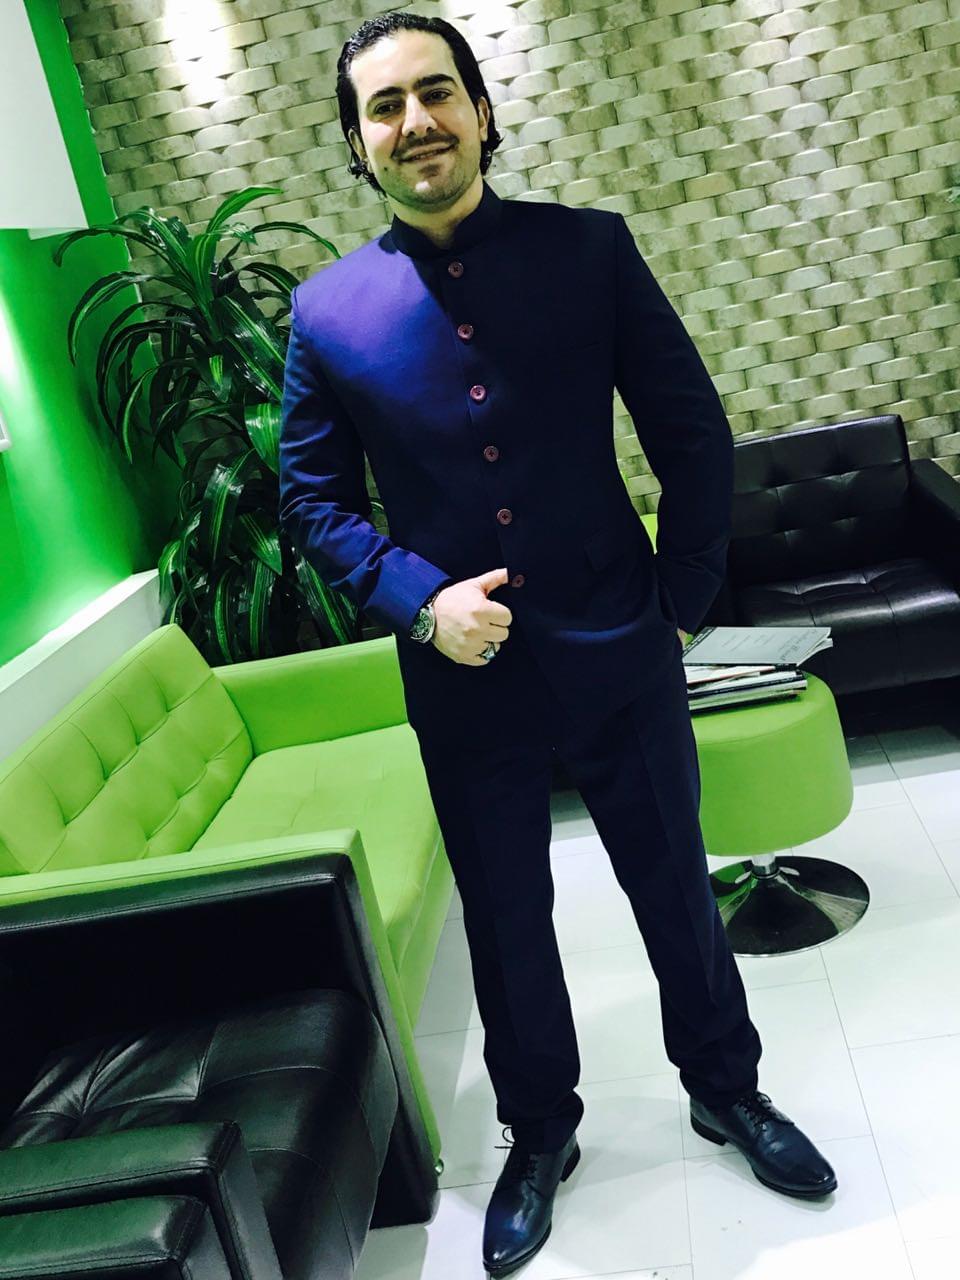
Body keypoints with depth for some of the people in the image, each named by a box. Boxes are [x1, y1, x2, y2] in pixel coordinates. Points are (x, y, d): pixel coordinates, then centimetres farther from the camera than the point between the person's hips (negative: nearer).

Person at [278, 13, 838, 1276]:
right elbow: (313, 500, 3)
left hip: (619, 654, 0)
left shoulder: (590, 249, -5)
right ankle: (540, 1133, 41)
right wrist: (419, 601, -12)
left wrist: (683, 600, -2)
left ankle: (727, 1089, 43)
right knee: (506, 921, 16)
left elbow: (694, 434, -1)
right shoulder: (326, 310, -2)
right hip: (463, 676, 1)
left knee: (676, 890, 16)